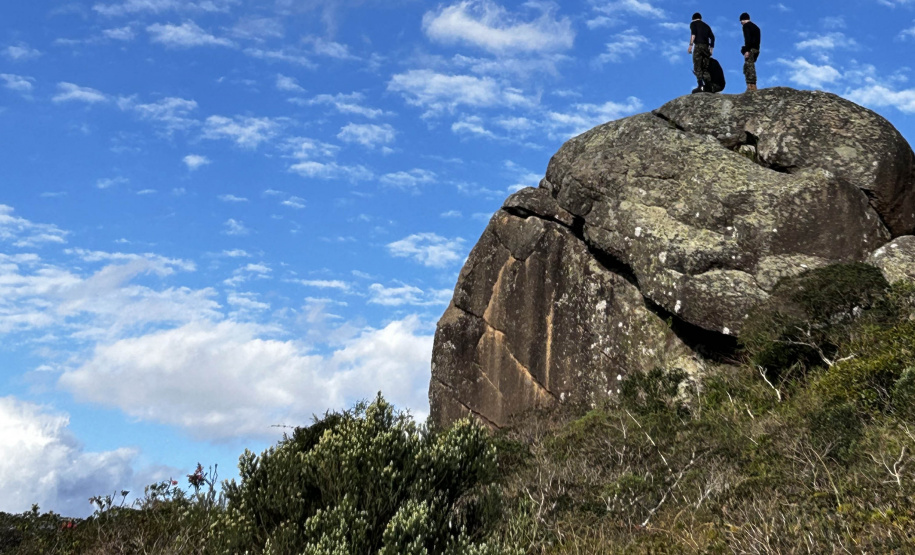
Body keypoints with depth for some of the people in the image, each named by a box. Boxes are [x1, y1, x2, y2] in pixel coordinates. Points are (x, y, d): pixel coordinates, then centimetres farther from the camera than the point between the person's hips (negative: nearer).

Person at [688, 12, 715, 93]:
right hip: (706, 47, 5)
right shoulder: (706, 25, 25)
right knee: (705, 68, 9)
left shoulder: (693, 23, 10)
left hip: (698, 46, -5)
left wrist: (690, 45, -16)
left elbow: (693, 34, -9)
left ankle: (701, 86, -23)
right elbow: (712, 37, 16)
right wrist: (711, 48, 16)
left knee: (697, 67, -9)